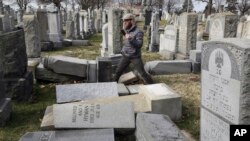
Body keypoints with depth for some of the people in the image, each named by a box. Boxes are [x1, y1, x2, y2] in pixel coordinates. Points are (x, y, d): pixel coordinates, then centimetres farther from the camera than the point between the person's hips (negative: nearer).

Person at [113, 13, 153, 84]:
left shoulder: (138, 32, -15)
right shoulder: (126, 30, 6)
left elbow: (139, 44, -26)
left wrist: (130, 39, -36)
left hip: (135, 57, -6)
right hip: (125, 56, 6)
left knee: (142, 73, -1)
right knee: (118, 71, 9)